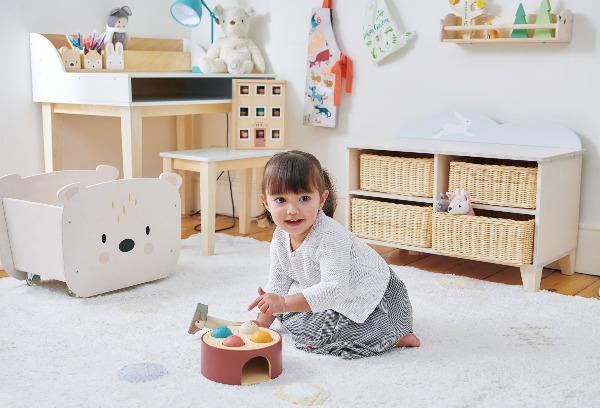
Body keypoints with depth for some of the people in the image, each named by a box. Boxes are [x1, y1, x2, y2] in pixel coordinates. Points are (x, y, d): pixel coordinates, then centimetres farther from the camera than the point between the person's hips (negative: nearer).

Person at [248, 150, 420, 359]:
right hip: (326, 294, 8)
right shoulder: (280, 238, -10)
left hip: (369, 293, -8)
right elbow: (278, 281, 4)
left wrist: (285, 303, -47)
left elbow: (334, 289, -41)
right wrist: (262, 322, -1)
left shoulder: (330, 238, -35)